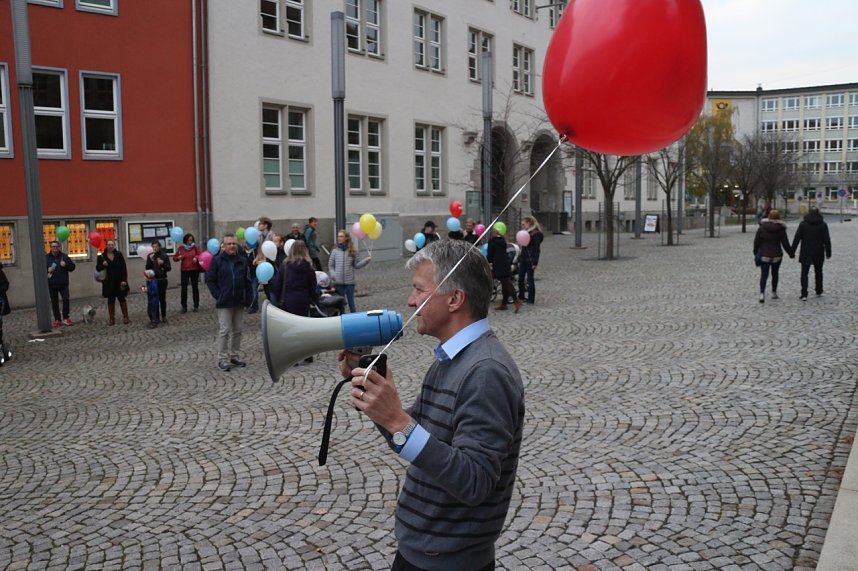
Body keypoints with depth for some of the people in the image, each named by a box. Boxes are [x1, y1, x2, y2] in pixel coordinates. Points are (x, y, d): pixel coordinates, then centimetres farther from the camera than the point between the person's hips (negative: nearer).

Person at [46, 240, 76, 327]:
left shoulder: (64, 256, 7)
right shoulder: (46, 257, 5)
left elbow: (72, 267, 8)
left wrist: (65, 265, -11)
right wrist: (47, 270, -13)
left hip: (63, 283, 0)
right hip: (52, 284, 0)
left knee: (66, 299, -11)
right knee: (54, 302, 6)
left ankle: (65, 318, 3)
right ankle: (57, 320, 14)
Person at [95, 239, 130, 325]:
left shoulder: (119, 255, 0)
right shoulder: (101, 256, 0)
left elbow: (124, 268, -1)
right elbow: (98, 268, 5)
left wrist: (124, 280, -9)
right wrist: (103, 265, -17)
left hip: (119, 281, 0)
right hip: (109, 282, 0)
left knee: (122, 298, 3)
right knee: (110, 300, 6)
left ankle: (125, 317, 9)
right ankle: (111, 318, 11)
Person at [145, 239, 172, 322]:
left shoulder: (164, 255, 0)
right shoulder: (150, 256, 4)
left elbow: (169, 268, -1)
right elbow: (147, 268, -1)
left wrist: (163, 263, -18)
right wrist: (150, 260, -14)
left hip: (162, 280, -1)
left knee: (162, 298, 2)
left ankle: (164, 316, 12)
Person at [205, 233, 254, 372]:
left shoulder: (243, 260, 7)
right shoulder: (217, 260, -3)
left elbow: (247, 281, 8)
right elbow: (210, 280, -1)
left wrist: (249, 297, -1)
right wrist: (217, 295, -9)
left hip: (239, 302, 4)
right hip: (224, 303, -4)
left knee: (237, 330, 11)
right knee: (224, 330, -5)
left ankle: (234, 356, 22)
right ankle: (222, 359, 2)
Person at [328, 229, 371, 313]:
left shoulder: (352, 252, 2)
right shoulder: (335, 251, 2)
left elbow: (356, 265, 4)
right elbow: (330, 265, 6)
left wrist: (366, 260, -7)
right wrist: (332, 274, -11)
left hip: (350, 282, -1)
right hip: (338, 282, 1)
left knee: (351, 302, 5)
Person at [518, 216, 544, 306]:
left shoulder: (536, 234, -11)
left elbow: (536, 249, -15)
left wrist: (535, 262, -19)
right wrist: (520, 259, 17)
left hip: (530, 260, -8)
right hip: (523, 260, 8)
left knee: (530, 279, -2)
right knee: (520, 279, 8)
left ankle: (531, 299, 5)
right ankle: (521, 297, 18)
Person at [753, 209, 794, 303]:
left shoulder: (762, 228, -5)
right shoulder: (781, 229, -5)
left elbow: (756, 241, -1)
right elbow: (785, 243, -2)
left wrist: (755, 253, 12)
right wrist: (791, 254, 10)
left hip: (764, 255, -1)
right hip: (777, 256, 1)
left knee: (764, 275, -1)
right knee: (775, 274, 17)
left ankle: (762, 293, -17)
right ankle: (774, 293, 23)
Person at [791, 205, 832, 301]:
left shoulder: (803, 224, -5)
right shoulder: (823, 224, -3)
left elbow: (797, 238, -5)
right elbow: (827, 240, -2)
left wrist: (792, 251, 1)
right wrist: (828, 253, 5)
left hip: (805, 253, -2)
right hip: (818, 254, 2)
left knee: (804, 273, 0)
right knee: (818, 272, 20)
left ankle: (804, 294, -10)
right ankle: (819, 291, 32)